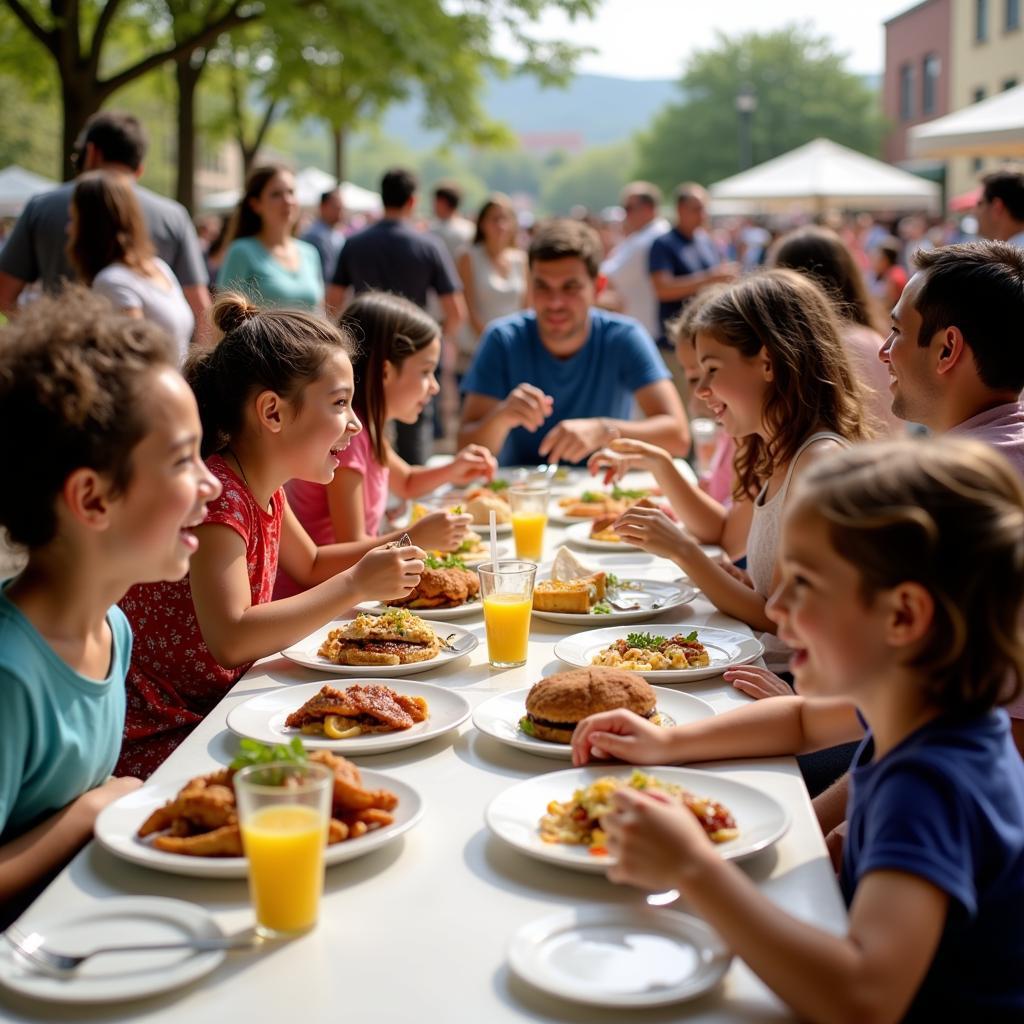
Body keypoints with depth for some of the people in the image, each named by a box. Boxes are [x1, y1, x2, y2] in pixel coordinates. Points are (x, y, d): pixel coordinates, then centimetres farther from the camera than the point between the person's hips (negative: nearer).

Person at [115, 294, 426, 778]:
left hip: (216, 712, 9)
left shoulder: (264, 489, 5)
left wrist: (383, 552, 6)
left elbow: (309, 565, 25)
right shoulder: (216, 496, -23)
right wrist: (356, 585, -29)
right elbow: (230, 640, -34)